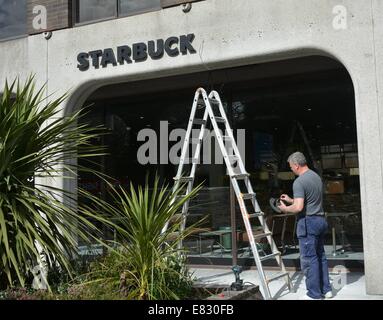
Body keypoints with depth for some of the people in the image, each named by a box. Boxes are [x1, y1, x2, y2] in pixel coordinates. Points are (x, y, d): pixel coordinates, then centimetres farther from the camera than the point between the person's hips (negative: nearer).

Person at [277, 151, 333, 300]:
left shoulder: (299, 182, -16)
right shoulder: (316, 176, 13)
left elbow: (298, 207, -23)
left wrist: (285, 208, -4)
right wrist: (290, 200, 26)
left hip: (308, 222, -9)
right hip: (321, 220, 9)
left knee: (309, 259, -1)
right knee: (320, 256, 17)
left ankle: (314, 294, 5)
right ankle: (326, 289, 24)